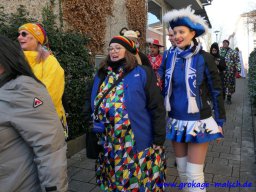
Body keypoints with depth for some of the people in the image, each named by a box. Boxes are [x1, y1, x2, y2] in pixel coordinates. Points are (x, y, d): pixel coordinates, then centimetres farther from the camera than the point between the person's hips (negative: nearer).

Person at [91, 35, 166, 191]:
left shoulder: (142, 73, -8)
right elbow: (94, 108, 15)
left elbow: (157, 107, -10)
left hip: (139, 144, -4)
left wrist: (159, 139, -12)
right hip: (109, 146, 5)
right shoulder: (101, 76, 9)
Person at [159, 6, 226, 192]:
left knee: (194, 173, 3)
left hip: (198, 121, -4)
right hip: (176, 121, 4)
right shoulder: (170, 57, 2)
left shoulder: (204, 58, -9)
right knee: (182, 169, 18)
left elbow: (216, 92, -4)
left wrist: (220, 122, -1)